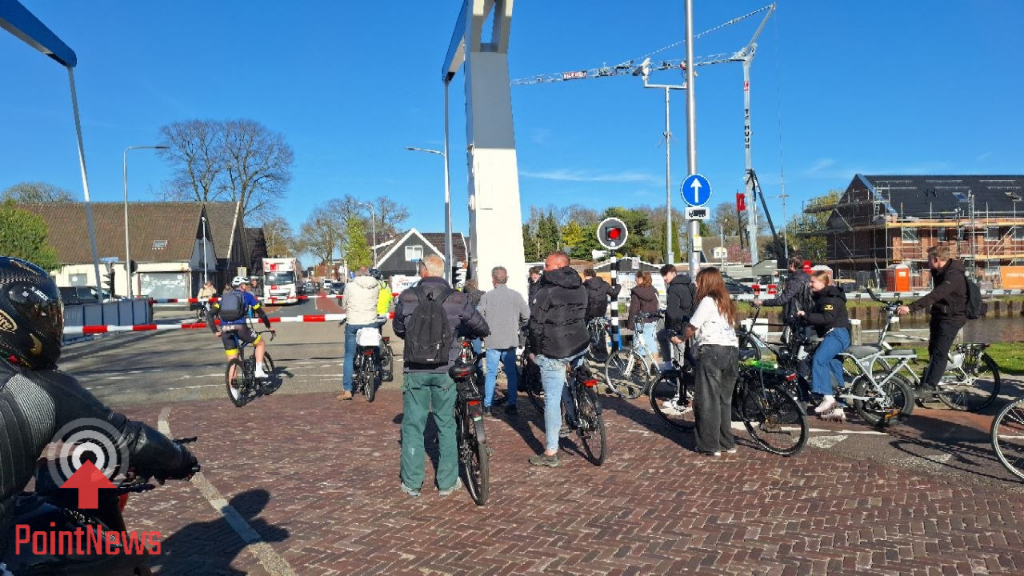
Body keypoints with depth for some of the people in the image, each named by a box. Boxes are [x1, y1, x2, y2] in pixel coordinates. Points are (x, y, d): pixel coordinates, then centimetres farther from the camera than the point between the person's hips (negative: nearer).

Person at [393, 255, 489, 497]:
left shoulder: (406, 298, -4)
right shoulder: (457, 299, -5)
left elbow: (399, 329, 10)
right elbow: (481, 327, 4)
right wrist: (461, 330, 26)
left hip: (415, 370, 0)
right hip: (445, 370, 0)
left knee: (413, 425, 10)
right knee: (446, 425, 12)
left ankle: (412, 483, 17)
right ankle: (447, 482, 18)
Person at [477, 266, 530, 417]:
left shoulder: (486, 296, -7)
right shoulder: (516, 295, -2)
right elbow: (527, 315, -1)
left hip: (492, 341, -1)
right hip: (510, 341, 1)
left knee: (491, 373, 7)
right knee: (511, 373, 11)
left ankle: (487, 406, 8)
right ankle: (512, 405, 13)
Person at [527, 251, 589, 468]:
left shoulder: (547, 290, -9)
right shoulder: (581, 288, 11)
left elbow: (536, 324, -10)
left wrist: (535, 350, 0)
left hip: (554, 351, -6)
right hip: (580, 346, 6)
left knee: (552, 399, -2)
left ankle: (551, 452, 1)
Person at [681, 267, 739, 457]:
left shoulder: (707, 301, -6)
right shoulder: (727, 302, 19)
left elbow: (691, 328, -6)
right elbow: (729, 326, 17)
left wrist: (680, 339, 14)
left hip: (712, 350, -8)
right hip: (732, 350, 8)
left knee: (708, 401, 0)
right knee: (725, 400, 15)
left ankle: (710, 446, 3)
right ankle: (728, 443, 21)